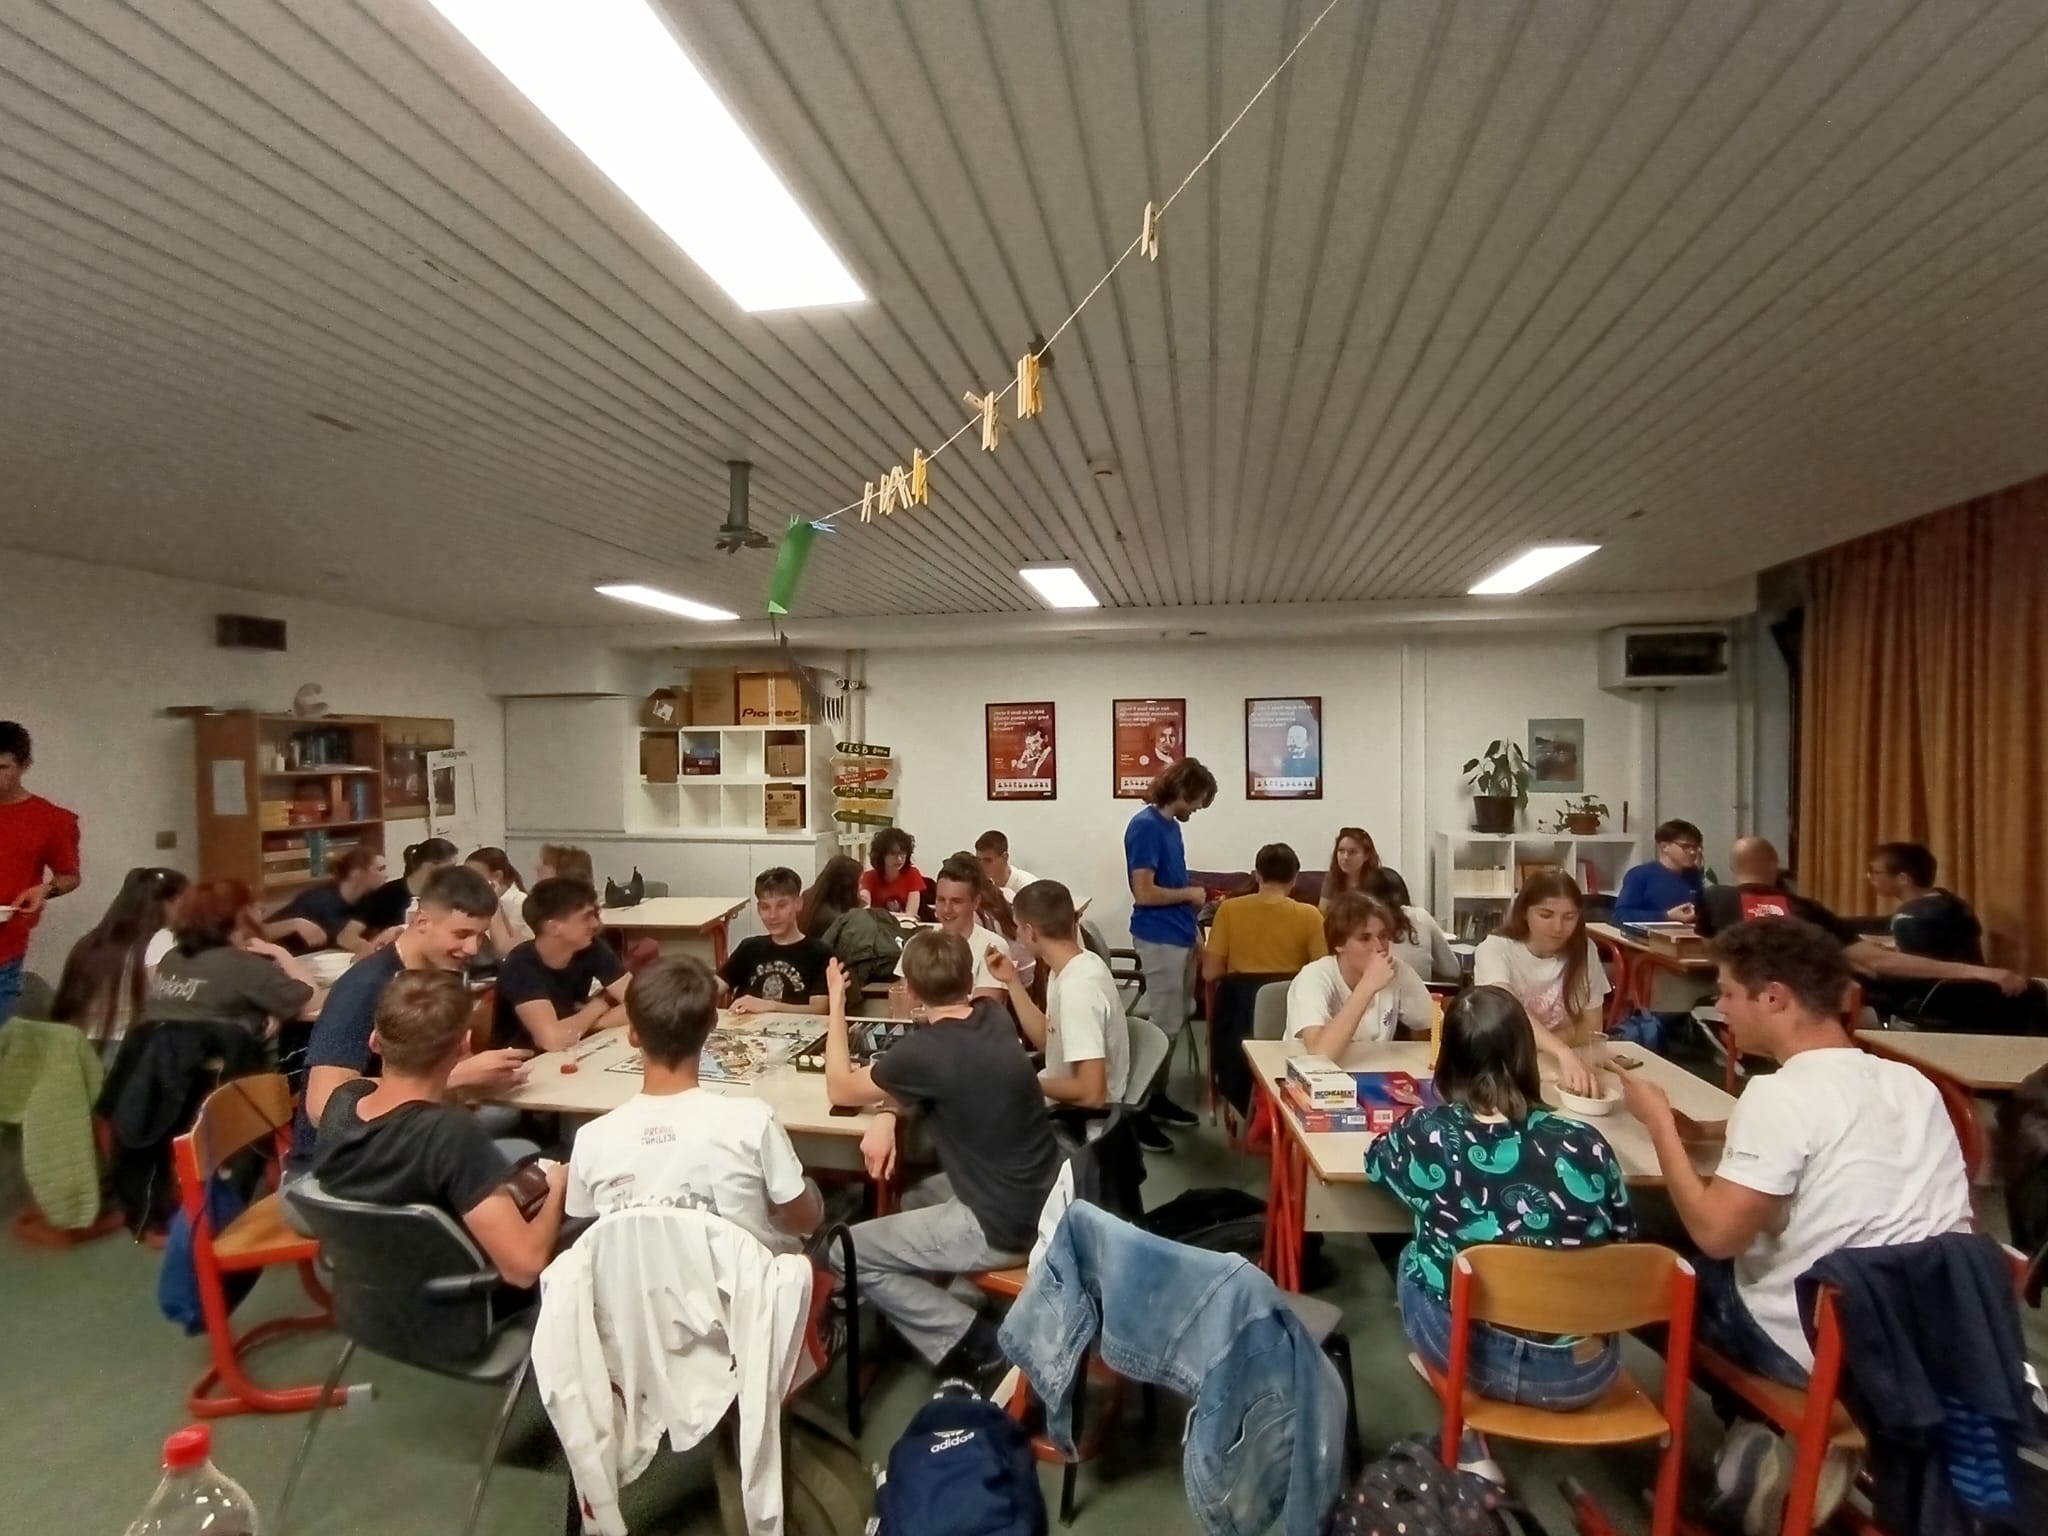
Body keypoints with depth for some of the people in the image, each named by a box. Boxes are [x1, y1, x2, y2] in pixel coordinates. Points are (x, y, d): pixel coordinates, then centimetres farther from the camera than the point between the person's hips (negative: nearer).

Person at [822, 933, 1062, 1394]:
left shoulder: (925, 1050, -21)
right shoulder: (996, 1019, 0)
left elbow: (840, 1089, -3)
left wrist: (836, 1004, 5)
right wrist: (888, 1113, -2)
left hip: (1004, 1226, -8)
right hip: (1045, 1203, 8)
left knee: (847, 1254, 6)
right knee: (914, 1198, 30)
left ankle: (975, 1344, 4)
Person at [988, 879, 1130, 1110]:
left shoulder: (1077, 987, -29)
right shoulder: (1075, 965, -2)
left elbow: (1091, 1094, -30)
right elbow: (1047, 1040, 8)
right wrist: (1012, 981, 4)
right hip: (1065, 1099, 8)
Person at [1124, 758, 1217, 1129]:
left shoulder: (1171, 825, 10)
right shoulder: (1145, 826, -18)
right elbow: (1144, 893, -23)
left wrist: (1192, 901, 10)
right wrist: (1189, 894, -11)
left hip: (1180, 935, 9)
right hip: (1159, 939, -9)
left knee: (1175, 1022, 14)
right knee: (1165, 1025, -3)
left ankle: (1156, 1096, 25)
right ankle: (1141, 1106, 7)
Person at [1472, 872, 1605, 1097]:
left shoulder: (1584, 950, -3)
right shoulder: (1494, 949, -14)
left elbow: (1590, 1028, -1)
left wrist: (1539, 1043, -17)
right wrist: (1563, 1053, -45)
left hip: (1555, 1066, 1)